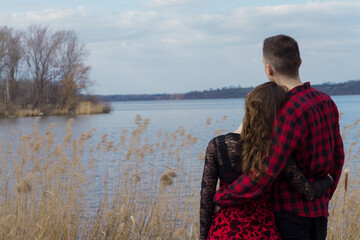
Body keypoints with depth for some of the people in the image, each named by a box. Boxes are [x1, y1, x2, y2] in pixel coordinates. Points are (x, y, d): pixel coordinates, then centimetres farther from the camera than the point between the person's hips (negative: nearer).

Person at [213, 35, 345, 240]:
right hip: (318, 212, 9)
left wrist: (219, 198, -15)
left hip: (291, 215, -9)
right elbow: (337, 156, 15)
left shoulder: (289, 113, -23)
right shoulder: (326, 102, 5)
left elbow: (264, 175, -26)